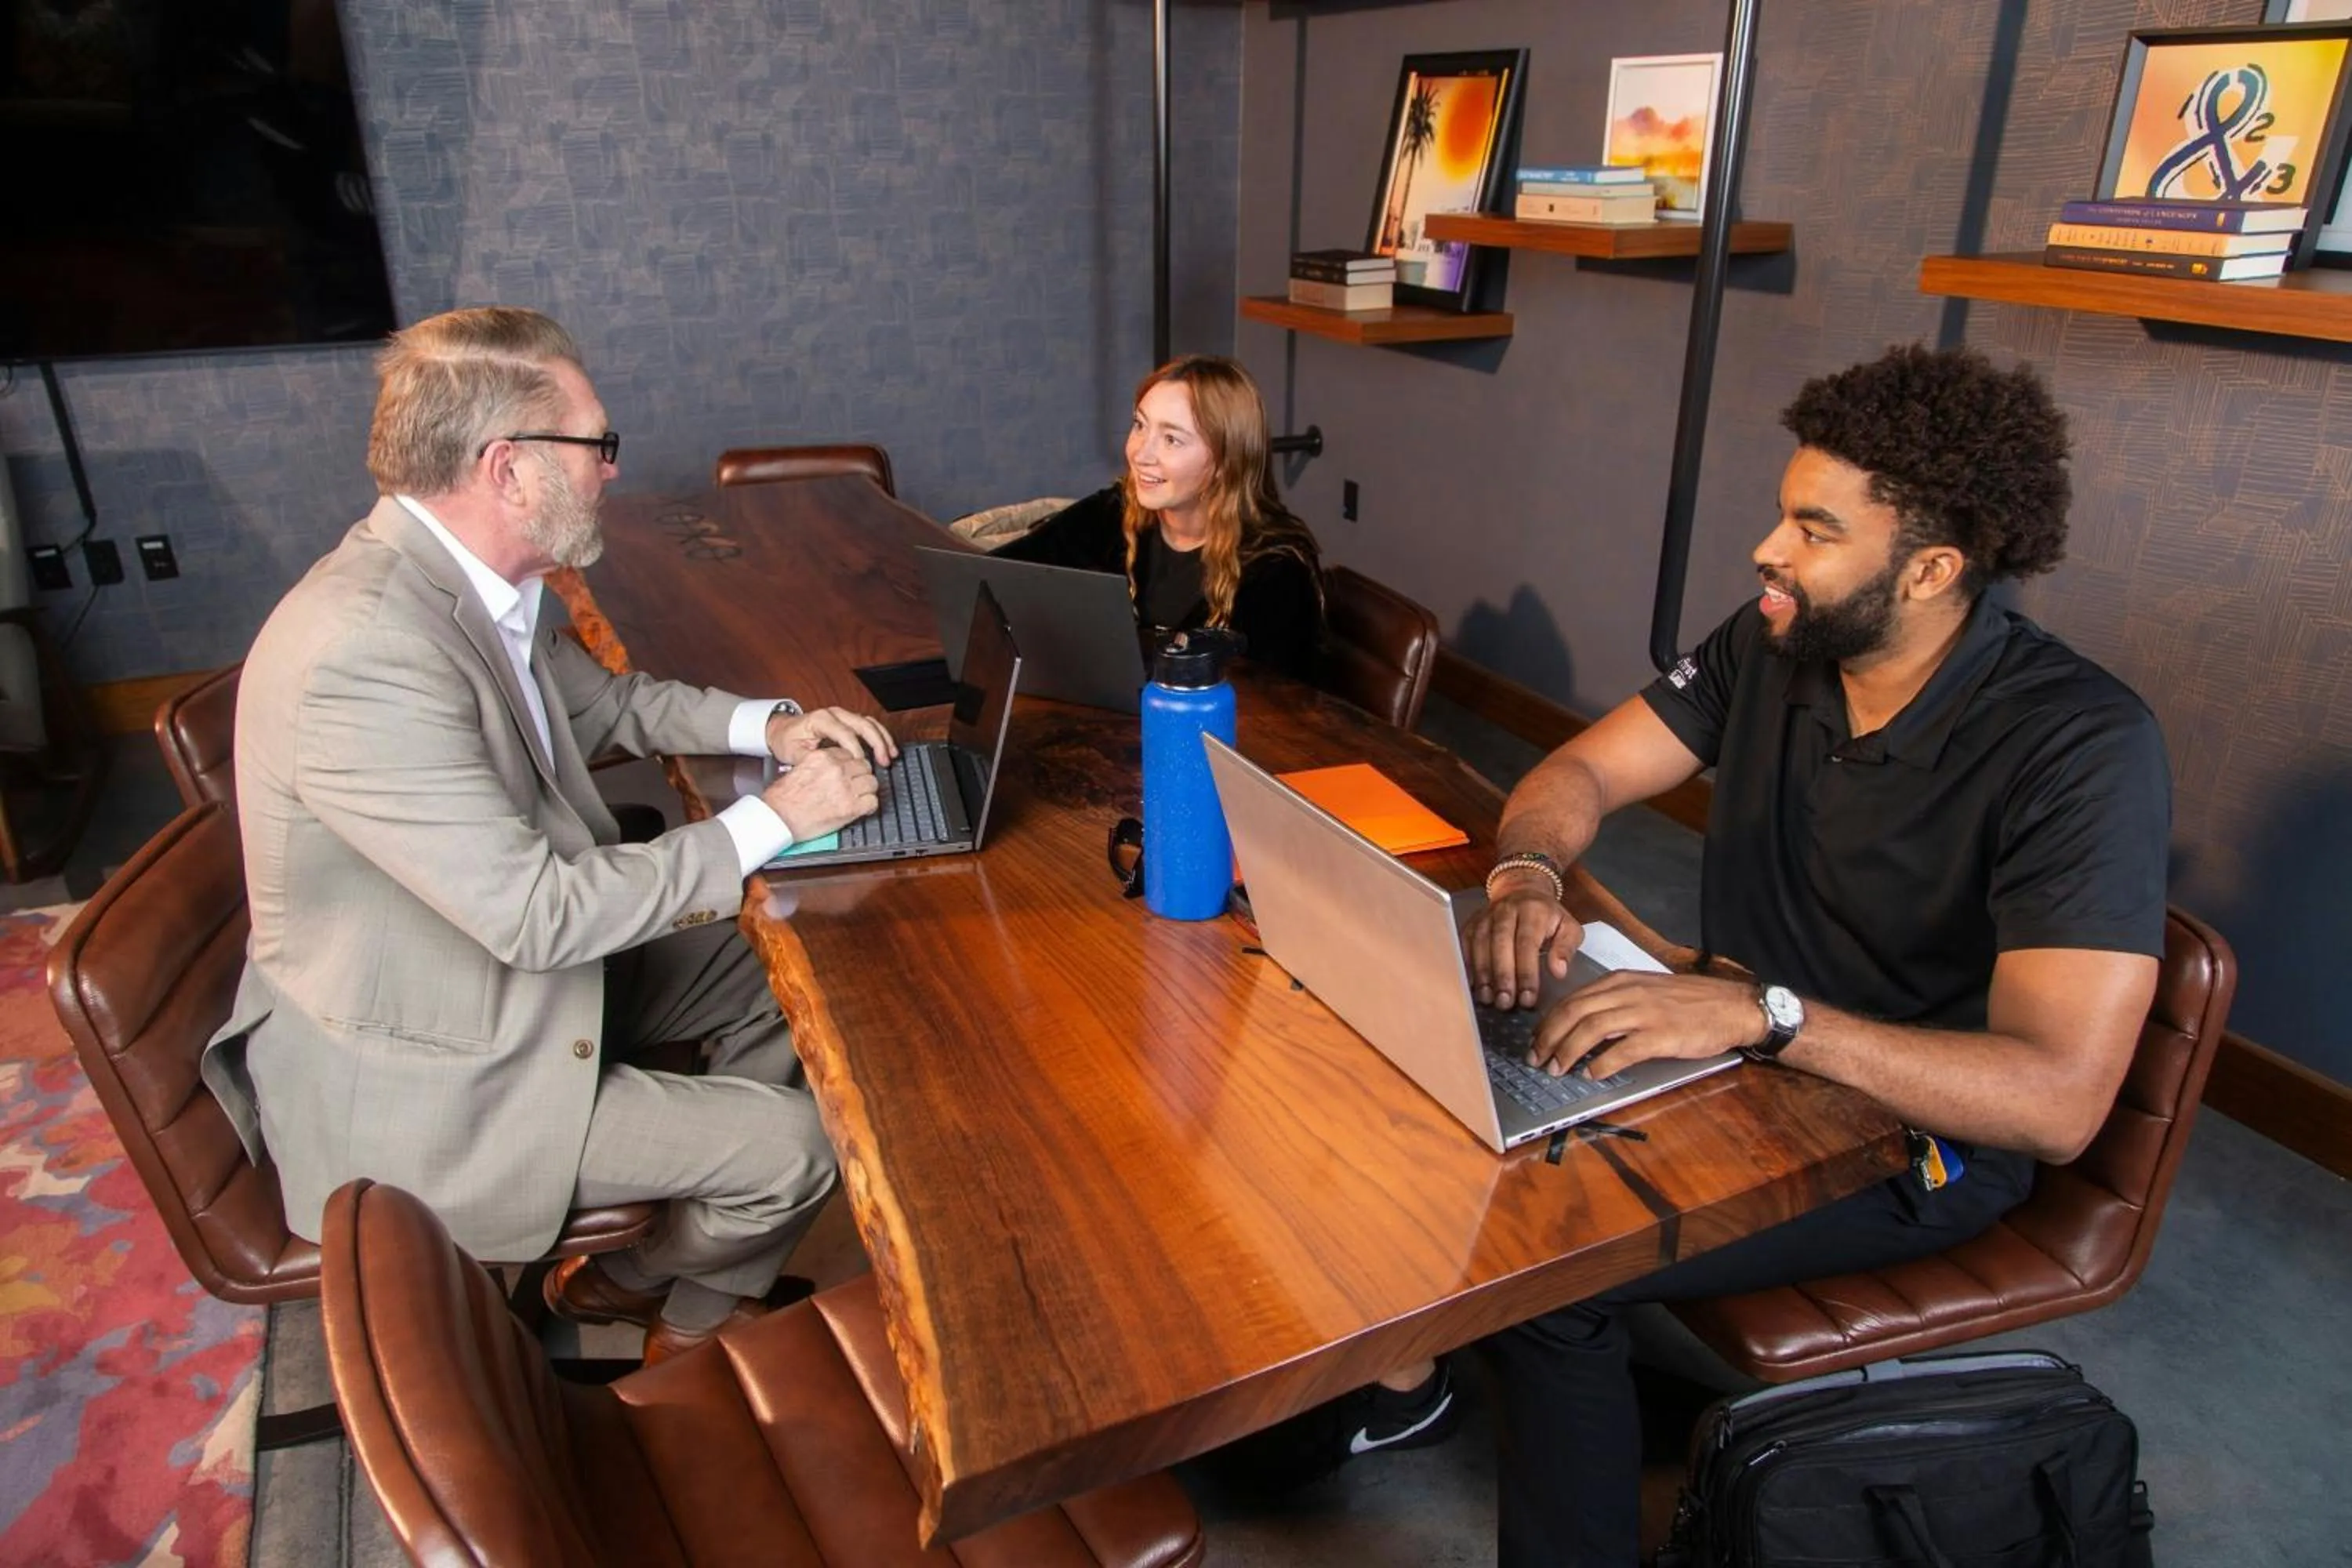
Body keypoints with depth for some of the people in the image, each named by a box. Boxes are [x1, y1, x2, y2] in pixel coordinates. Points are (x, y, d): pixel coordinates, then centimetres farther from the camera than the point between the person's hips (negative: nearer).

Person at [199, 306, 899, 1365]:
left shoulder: (453, 575, -3)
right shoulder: (364, 653, -33)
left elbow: (600, 700, 15)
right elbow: (541, 914, -31)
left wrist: (765, 725, -1)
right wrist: (770, 819, -22)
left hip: (513, 954, 10)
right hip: (417, 1080, -9)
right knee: (789, 1148, -12)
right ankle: (664, 1300, 25)